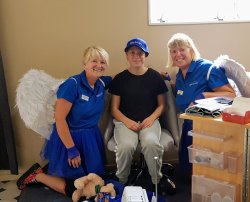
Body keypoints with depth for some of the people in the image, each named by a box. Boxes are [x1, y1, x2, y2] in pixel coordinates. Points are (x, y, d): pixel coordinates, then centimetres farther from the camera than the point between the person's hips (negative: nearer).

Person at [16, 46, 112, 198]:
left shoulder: (102, 83, -2)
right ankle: (37, 175, 18)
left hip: (92, 138, 7)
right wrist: (72, 150, -21)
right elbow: (59, 119, -23)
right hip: (70, 137, -7)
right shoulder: (72, 84, -23)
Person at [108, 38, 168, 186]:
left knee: (151, 143, -32)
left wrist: (151, 118, -8)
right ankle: (121, 182, -4)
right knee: (126, 146, -31)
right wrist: (127, 121, -12)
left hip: (149, 120, 0)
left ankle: (157, 182, -8)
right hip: (125, 121, 0)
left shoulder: (155, 77, 6)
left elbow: (161, 104, 11)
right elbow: (114, 108, 6)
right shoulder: (120, 78, 6)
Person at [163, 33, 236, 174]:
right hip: (190, 126, 8)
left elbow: (231, 94, -21)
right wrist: (170, 82, 10)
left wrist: (204, 96, -30)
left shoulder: (208, 68, -17)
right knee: (186, 164, 18)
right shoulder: (180, 75, 7)